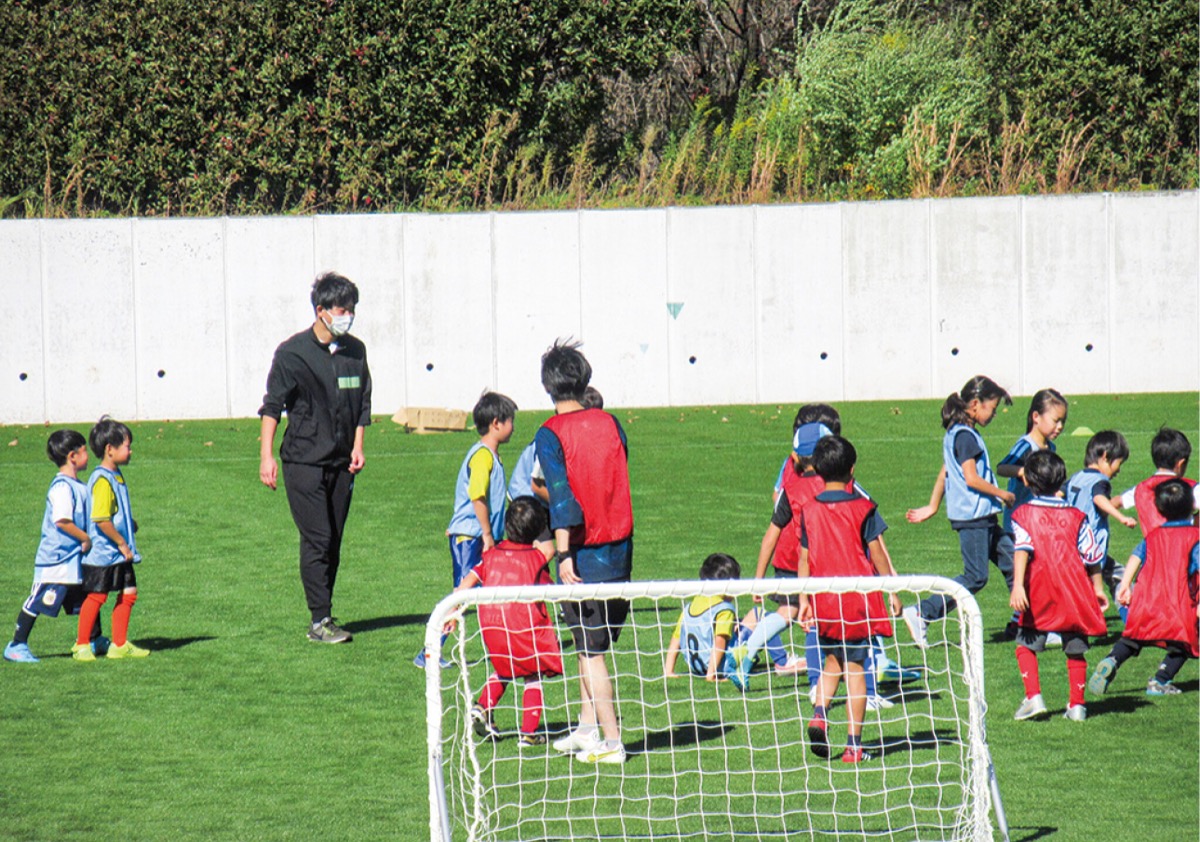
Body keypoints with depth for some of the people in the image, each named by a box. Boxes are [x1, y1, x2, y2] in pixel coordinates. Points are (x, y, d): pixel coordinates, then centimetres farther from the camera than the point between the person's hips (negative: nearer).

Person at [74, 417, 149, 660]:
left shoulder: (116, 475, 11)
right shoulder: (102, 480, -20)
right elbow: (101, 520, -25)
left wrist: (130, 524, 11)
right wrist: (122, 543, -17)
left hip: (121, 554, 9)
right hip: (103, 553, -9)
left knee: (128, 592, 9)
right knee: (97, 596, -2)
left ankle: (120, 644, 17)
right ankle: (81, 645, 9)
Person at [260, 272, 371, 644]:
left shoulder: (355, 351, 8)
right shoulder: (293, 352, -6)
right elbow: (272, 405, -4)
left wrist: (357, 448, 7)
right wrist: (266, 456, -9)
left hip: (341, 462, 5)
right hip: (303, 461, -5)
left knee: (333, 543, 6)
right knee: (317, 540, -10)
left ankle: (324, 617, 14)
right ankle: (320, 621, -9)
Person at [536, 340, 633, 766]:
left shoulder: (551, 434, -11)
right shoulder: (609, 423, 6)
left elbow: (561, 496, -19)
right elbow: (620, 480, 12)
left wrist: (564, 554, -21)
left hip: (584, 555, -5)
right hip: (619, 551, 5)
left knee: (591, 650, 2)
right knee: (592, 644, 19)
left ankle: (611, 741, 2)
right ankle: (587, 730, 24)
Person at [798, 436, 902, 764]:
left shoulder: (809, 511, 0)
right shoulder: (862, 508, -6)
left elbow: (804, 559, 3)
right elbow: (877, 554, -3)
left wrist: (804, 599, 10)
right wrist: (892, 592, 6)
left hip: (823, 600, 2)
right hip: (858, 599, -2)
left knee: (833, 661, 21)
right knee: (855, 667, 2)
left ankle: (819, 713, -4)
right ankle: (853, 744, 1)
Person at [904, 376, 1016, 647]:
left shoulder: (955, 434, 14)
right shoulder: (965, 436, -16)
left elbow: (944, 472, 20)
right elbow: (971, 478, -22)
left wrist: (932, 507, 24)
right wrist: (1003, 495, -10)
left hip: (982, 517, 10)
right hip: (972, 516, -10)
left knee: (1011, 562, 11)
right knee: (976, 576, -8)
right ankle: (921, 613, -8)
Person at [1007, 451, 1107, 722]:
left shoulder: (1023, 515, 0)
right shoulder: (1076, 516, 8)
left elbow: (1022, 549, -15)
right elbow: (1091, 556, 9)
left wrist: (1018, 586, -24)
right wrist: (1098, 588, 21)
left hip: (1039, 597, -2)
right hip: (1076, 593, 2)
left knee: (1025, 644, 9)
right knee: (1076, 649, 11)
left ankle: (1033, 697, -6)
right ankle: (1077, 704, 10)